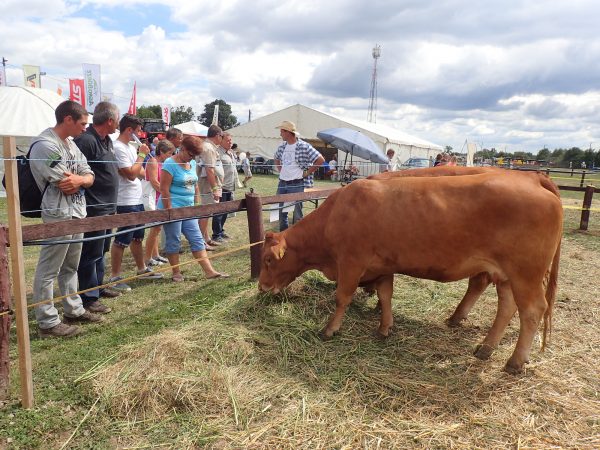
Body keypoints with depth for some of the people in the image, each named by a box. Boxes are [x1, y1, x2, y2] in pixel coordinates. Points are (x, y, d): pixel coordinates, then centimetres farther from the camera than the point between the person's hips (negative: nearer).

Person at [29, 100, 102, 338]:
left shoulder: (71, 144, 14)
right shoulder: (45, 145, -14)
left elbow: (89, 177, 9)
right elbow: (65, 183, -19)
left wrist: (78, 179, -13)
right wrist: (81, 177, 0)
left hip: (77, 214, 9)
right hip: (58, 216, -9)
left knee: (70, 267, 18)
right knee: (48, 270, -1)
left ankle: (73, 310, 30)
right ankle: (48, 322, 7)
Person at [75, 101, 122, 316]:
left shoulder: (107, 141, 12)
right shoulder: (86, 140, -18)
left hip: (107, 207, 10)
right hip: (93, 209, -10)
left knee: (101, 251, 20)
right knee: (91, 253, 0)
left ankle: (98, 286, 34)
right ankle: (89, 297, 10)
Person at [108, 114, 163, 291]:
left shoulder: (131, 147, 13)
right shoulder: (118, 148, -16)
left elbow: (140, 172, 17)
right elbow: (131, 174, -21)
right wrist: (142, 155, -13)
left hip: (137, 200, 10)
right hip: (126, 202, -10)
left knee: (137, 237, 19)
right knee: (122, 240, -3)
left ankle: (142, 269, 32)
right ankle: (115, 277, 7)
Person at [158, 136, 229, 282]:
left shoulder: (192, 163, 10)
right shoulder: (170, 164, -13)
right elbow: (164, 189, -16)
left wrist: (197, 205, 14)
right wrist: (169, 211, -17)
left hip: (188, 209, 7)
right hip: (173, 209, -7)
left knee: (197, 240, 6)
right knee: (174, 241, 4)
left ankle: (209, 271, 7)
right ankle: (176, 273, 16)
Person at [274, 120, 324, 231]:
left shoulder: (304, 147, -12)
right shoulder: (282, 147, 9)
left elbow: (320, 160, -15)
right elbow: (276, 159, 30)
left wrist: (307, 173, -12)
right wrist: (280, 171, 14)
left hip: (297, 185, -7)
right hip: (282, 183, 7)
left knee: (297, 214, 1)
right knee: (281, 212, 13)